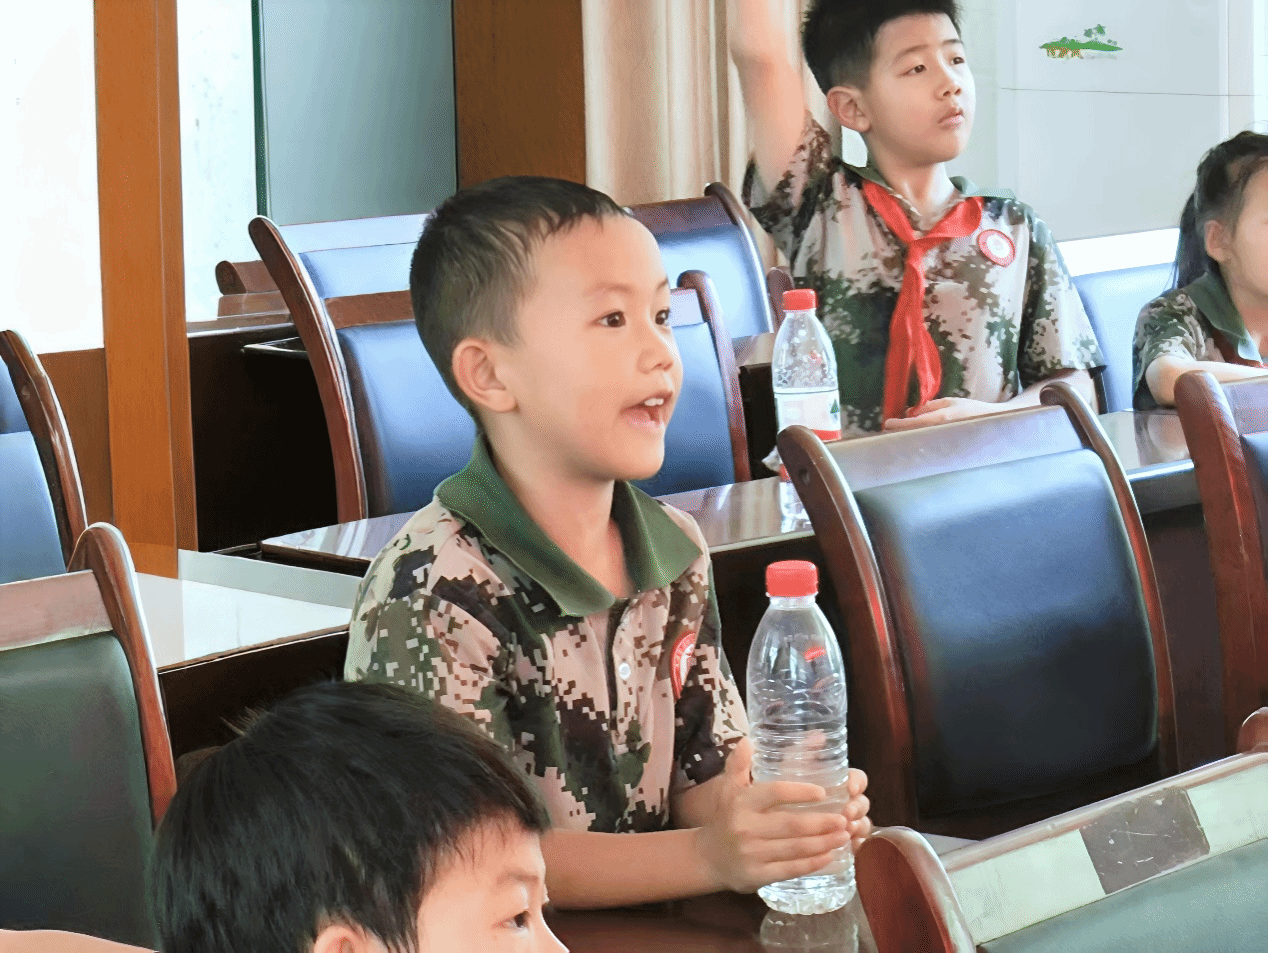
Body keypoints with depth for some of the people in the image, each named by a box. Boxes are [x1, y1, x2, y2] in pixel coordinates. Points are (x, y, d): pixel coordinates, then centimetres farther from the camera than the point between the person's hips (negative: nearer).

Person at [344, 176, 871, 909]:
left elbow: (706, 771, 13)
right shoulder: (431, 595, -15)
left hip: (647, 917, 6)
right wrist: (710, 856, -24)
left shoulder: (677, 553, 7)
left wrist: (781, 816, -9)